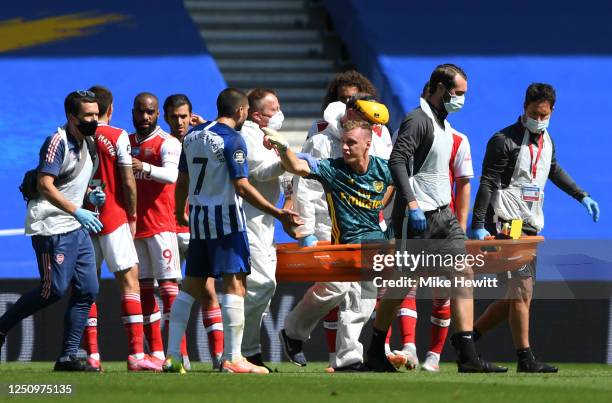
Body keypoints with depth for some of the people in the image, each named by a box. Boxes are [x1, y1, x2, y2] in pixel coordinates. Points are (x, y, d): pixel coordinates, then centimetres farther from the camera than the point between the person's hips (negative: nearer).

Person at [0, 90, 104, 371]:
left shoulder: (87, 144, 14)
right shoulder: (58, 142, -14)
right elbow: (45, 185, -21)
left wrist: (90, 195, 7)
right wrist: (77, 211, -23)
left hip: (77, 229, 9)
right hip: (52, 229, -9)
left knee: (87, 290, 2)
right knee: (54, 289, -10)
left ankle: (68, 357, 6)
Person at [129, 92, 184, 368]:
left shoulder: (167, 143, -6)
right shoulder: (126, 143, 14)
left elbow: (171, 174, -24)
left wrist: (145, 168, -41)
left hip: (161, 224, -6)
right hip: (134, 225, 6)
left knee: (168, 286, -10)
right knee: (144, 288, 6)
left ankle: (179, 354, -11)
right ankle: (156, 353, 10)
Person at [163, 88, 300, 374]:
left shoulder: (193, 136, 10)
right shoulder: (232, 140, -12)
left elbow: (182, 181, 16)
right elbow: (242, 187, -19)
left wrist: (180, 213, 32)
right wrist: (278, 214, -19)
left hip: (198, 218, 7)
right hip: (226, 219, -7)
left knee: (192, 285, 12)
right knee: (235, 284, -6)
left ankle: (172, 355, 9)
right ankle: (232, 359, -11)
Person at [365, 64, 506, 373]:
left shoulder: (443, 124, 17)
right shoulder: (418, 120, -12)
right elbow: (397, 161, -23)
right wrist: (412, 204, -31)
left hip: (443, 214, 9)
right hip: (417, 217, -9)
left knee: (462, 276, -2)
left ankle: (467, 357, -7)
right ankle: (376, 352, 12)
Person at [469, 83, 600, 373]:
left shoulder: (546, 139, 14)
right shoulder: (504, 140, -10)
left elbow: (554, 171, 32)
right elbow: (487, 183, -14)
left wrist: (582, 196, 29)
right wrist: (478, 226, -21)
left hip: (530, 227, 8)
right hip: (505, 225, -8)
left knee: (518, 295, 7)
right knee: (522, 291, -12)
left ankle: (468, 339, 17)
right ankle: (525, 358, -9)